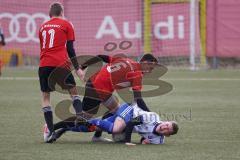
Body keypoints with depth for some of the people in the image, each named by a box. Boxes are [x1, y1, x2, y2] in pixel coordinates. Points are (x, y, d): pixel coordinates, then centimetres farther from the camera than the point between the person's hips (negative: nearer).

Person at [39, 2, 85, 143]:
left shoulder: (43, 27, 20)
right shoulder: (66, 24, 8)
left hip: (44, 65, 3)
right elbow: (70, 48, 2)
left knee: (45, 96, 9)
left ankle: (50, 131, -1)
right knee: (74, 92, 10)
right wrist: (77, 68, 4)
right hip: (60, 64, -3)